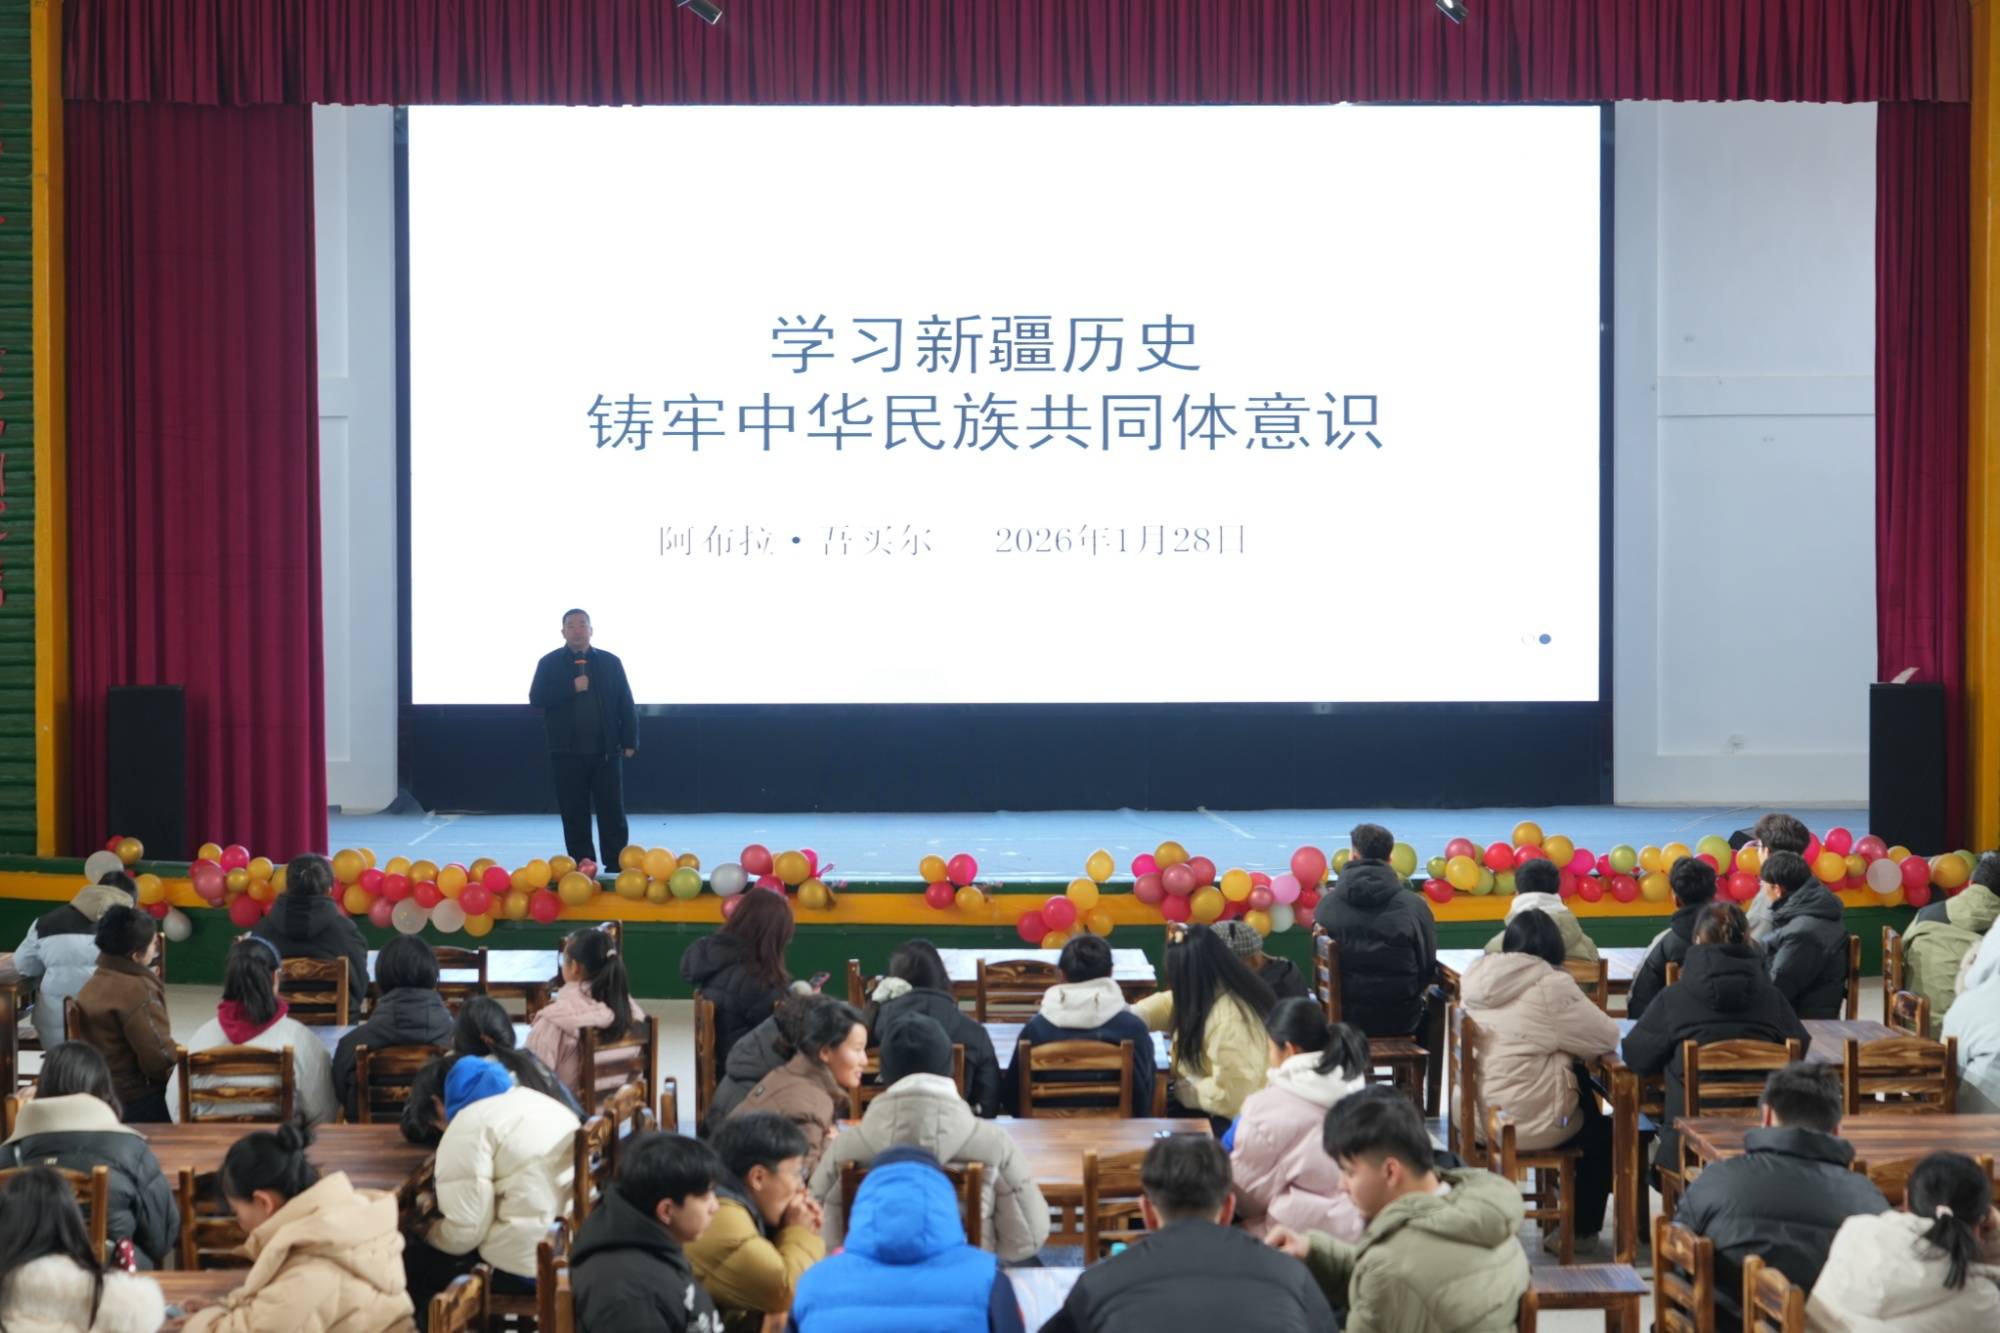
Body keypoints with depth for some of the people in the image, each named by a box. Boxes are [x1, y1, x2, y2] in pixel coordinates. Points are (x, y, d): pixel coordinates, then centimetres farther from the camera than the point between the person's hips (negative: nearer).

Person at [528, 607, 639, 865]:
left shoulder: (610, 662, 8)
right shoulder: (549, 663, 5)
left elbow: (625, 704, 7)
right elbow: (536, 698, -7)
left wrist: (630, 741, 0)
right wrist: (572, 688, -17)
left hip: (606, 751, 0)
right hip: (567, 752, 0)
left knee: (612, 811, 1)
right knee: (574, 814, 2)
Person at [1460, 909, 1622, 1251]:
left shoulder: (1477, 976, 5)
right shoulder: (1551, 985, -15)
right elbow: (1607, 1037, -7)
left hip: (1472, 1117, 7)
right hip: (1527, 1124, -7)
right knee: (1605, 1132, 21)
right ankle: (1583, 1229, 32)